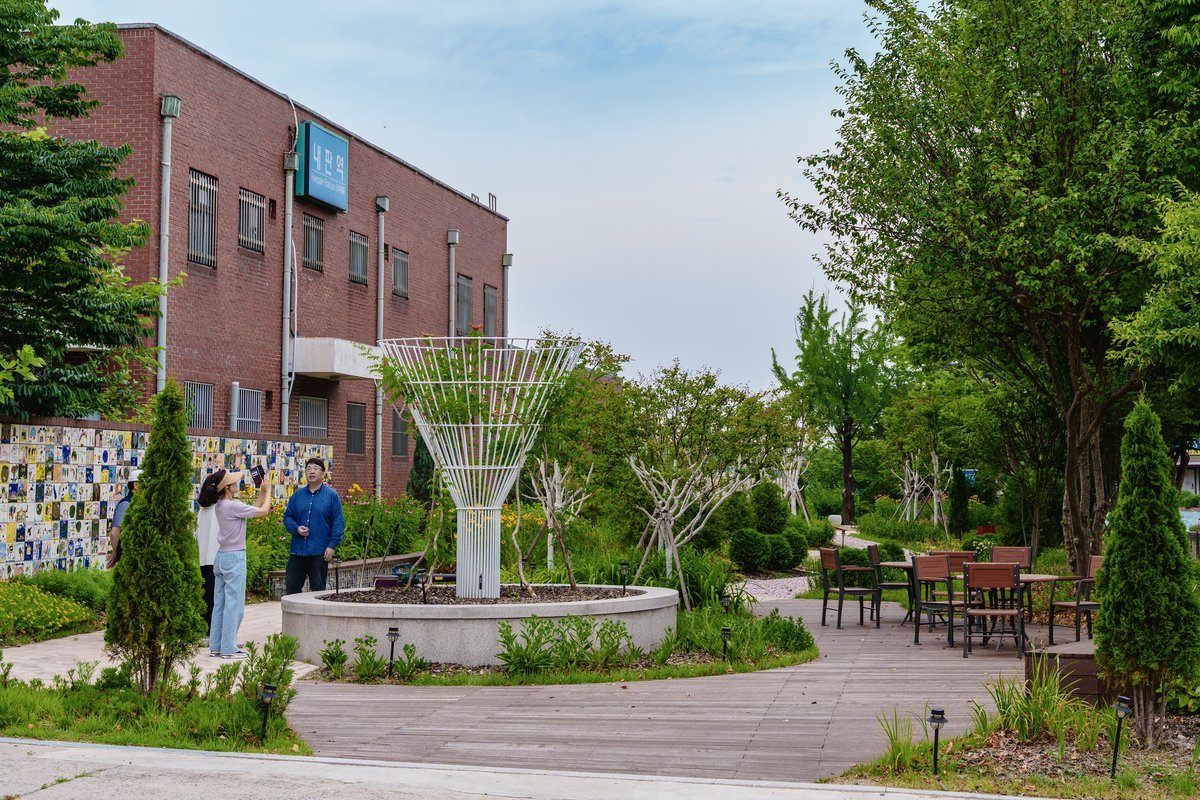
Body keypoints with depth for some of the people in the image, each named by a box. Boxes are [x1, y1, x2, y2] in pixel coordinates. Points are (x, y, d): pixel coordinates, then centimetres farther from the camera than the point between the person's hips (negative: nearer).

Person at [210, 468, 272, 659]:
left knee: (219, 603, 11)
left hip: (221, 557, 9)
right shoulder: (233, 506, -17)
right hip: (234, 558, -9)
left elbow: (253, 509, 15)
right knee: (234, 604, -4)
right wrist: (268, 491, 4)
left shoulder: (220, 505, 10)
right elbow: (263, 511, -10)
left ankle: (216, 645, 15)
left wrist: (262, 493, 15)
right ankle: (228, 648, -3)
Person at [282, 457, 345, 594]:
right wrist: (296, 528, -8)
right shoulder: (298, 495, 10)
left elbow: (338, 522, -3)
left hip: (320, 552, -3)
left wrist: (332, 545, -10)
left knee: (318, 588, 3)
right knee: (291, 586, 5)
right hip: (297, 550, 4)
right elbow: (287, 517, 13)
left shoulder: (331, 495, 0)